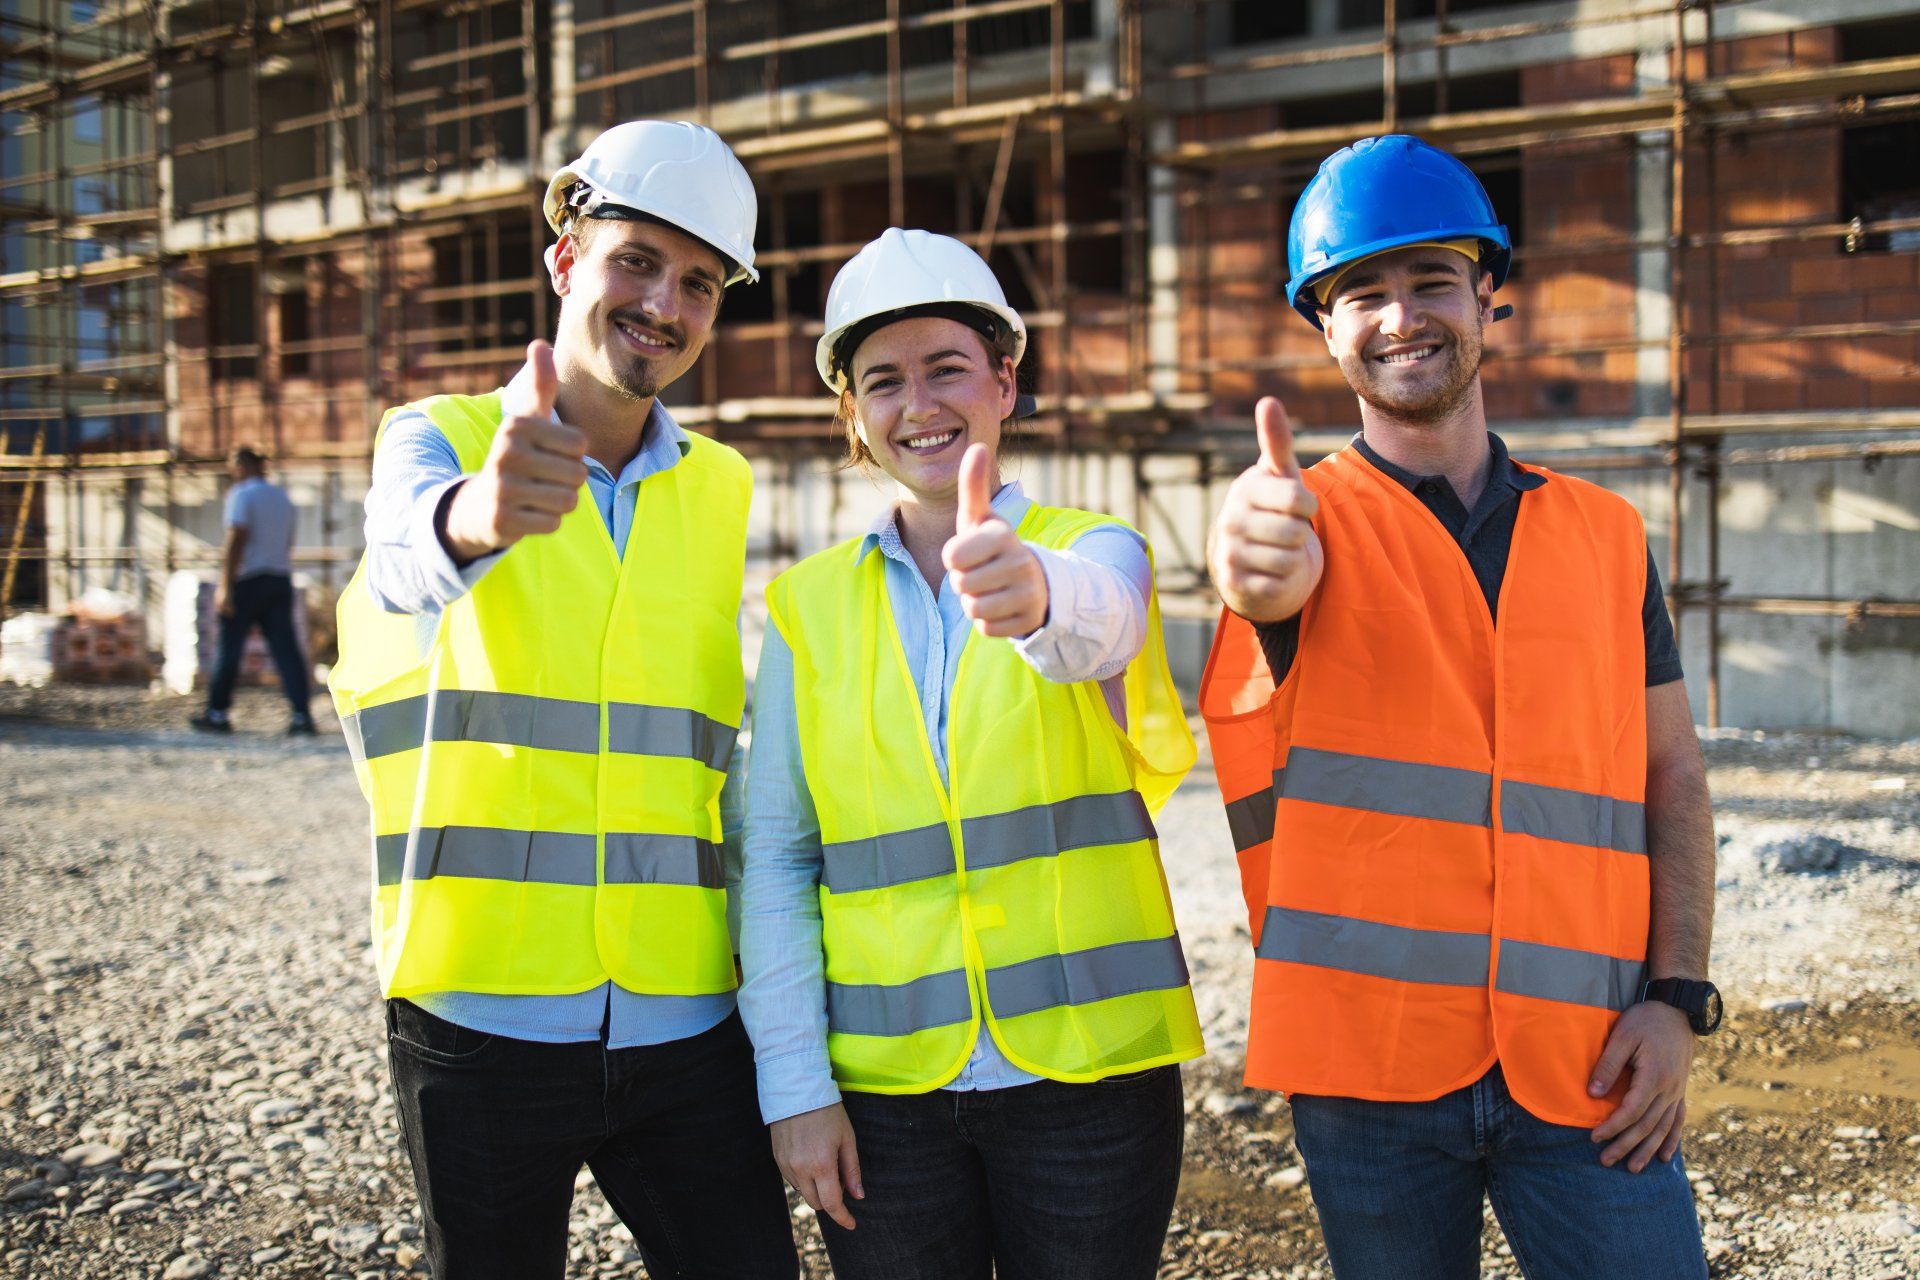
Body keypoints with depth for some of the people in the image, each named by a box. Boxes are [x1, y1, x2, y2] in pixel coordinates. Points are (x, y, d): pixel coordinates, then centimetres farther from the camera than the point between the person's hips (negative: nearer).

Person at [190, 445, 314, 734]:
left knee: (229, 648, 5)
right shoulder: (282, 497, 16)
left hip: (248, 581, -6)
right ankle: (302, 716, -9)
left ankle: (217, 714, 12)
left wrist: (225, 586, -18)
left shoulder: (241, 495, -7)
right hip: (281, 580, 6)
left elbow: (236, 540, -16)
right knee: (286, 649, 0)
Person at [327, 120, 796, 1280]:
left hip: (684, 1023, 3)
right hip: (482, 1021, -3)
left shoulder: (721, 490, 12)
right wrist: (477, 513, -50)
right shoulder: (442, 437, -2)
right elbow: (409, 553, -26)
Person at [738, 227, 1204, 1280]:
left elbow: (1095, 626, -26)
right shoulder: (809, 608, 4)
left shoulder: (1095, 551, -1)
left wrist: (1033, 592, -49)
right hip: (886, 1090, 2)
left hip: (1087, 1073, -1)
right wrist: (794, 1081, -5)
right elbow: (774, 858, 3)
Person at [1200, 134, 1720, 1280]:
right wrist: (1256, 562, -47)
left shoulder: (1606, 534, 10)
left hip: (1587, 1060, 2)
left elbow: (1674, 782, 11)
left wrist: (1677, 998, -1)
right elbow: (1279, 577, -23)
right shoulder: (1319, 518, 2)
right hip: (1371, 1056, -1)